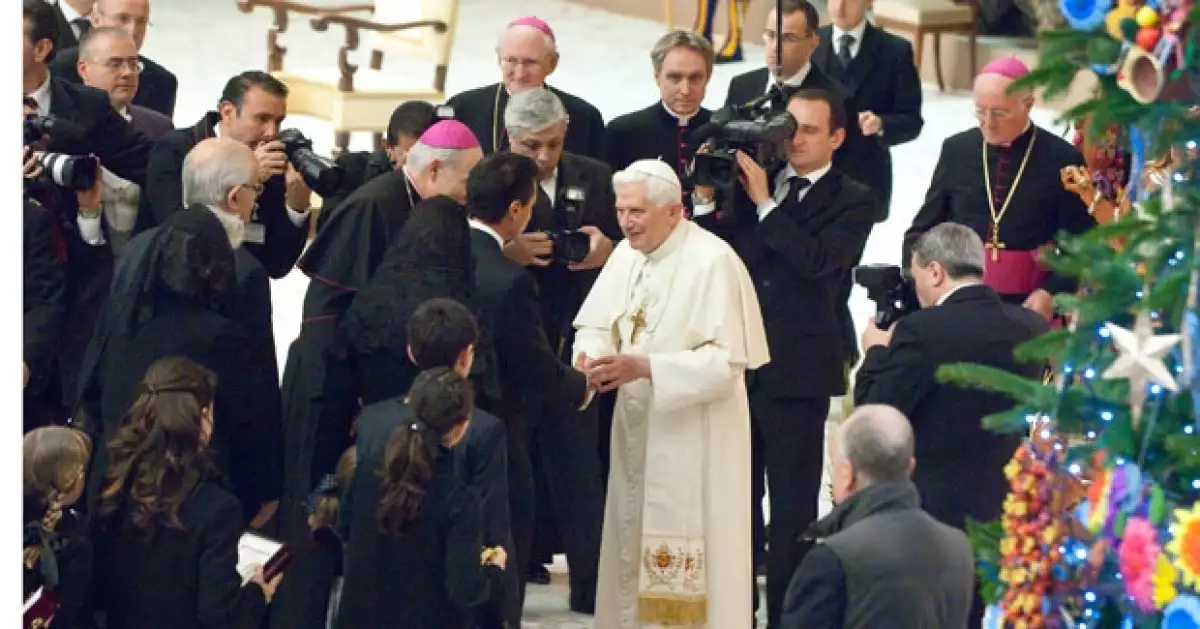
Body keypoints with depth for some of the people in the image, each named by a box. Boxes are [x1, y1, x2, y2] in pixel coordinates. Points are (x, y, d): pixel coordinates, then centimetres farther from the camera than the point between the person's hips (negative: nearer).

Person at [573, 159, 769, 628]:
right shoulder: (627, 254, 6)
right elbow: (597, 325, 8)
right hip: (637, 427, 7)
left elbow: (727, 361, -20)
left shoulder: (713, 261, -17)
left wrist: (644, 368, -27)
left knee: (688, 564, -4)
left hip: (693, 435, -7)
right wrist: (590, 358, -16)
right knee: (634, 545, 12)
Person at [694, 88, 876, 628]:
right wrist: (707, 198, -5)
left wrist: (764, 203, -17)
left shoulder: (851, 202, -2)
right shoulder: (754, 180, 10)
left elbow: (816, 259, -19)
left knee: (793, 503, 2)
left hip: (798, 370, -4)